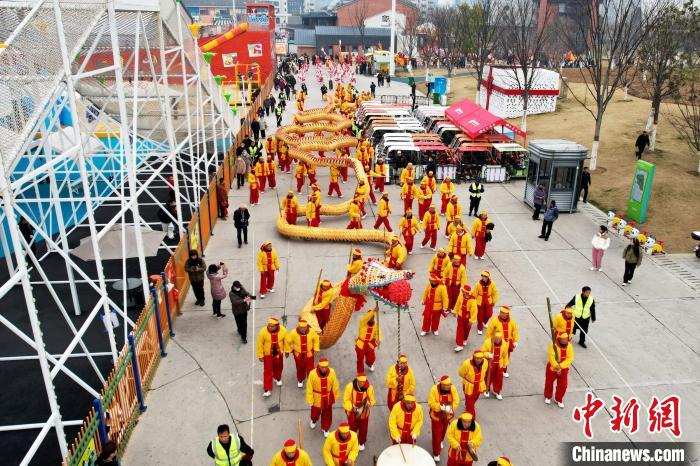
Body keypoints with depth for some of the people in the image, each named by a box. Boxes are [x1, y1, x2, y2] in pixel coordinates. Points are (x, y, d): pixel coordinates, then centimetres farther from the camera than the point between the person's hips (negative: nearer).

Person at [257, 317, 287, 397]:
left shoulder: (283, 330, -22)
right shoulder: (263, 332, -27)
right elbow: (260, 344, -14)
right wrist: (260, 355, -8)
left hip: (279, 353, 3)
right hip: (267, 354, -2)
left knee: (278, 368, 24)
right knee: (268, 371, 0)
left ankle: (277, 378, 54)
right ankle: (267, 389, 13)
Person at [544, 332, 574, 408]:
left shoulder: (569, 346, -12)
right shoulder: (553, 344, -23)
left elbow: (570, 358, -15)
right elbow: (552, 357, -24)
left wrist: (560, 366, -23)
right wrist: (557, 367, -26)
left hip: (564, 369, 2)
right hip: (552, 367, -2)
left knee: (563, 385, 6)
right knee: (549, 383, 16)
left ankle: (558, 399, 31)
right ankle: (548, 396, 42)